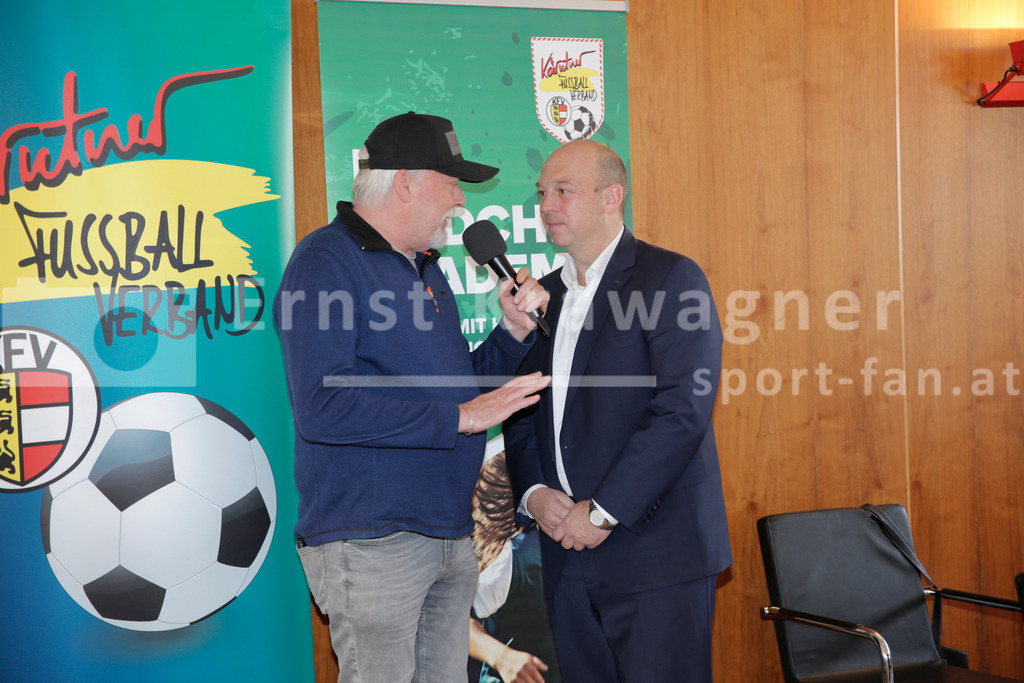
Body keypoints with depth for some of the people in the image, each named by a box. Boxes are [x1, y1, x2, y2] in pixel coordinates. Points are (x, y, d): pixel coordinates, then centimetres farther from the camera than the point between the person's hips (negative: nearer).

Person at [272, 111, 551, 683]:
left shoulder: (426, 267, 18)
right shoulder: (326, 260, -11)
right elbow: (323, 406, -24)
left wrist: (515, 329, 7)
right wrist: (458, 417, -20)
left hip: (450, 538, 9)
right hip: (370, 543, -8)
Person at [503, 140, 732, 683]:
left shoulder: (672, 280, -7)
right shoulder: (544, 295, 15)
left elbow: (682, 410, -16)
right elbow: (521, 414, 17)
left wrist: (602, 513, -16)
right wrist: (534, 494, -2)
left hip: (656, 553, -6)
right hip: (568, 556, 6)